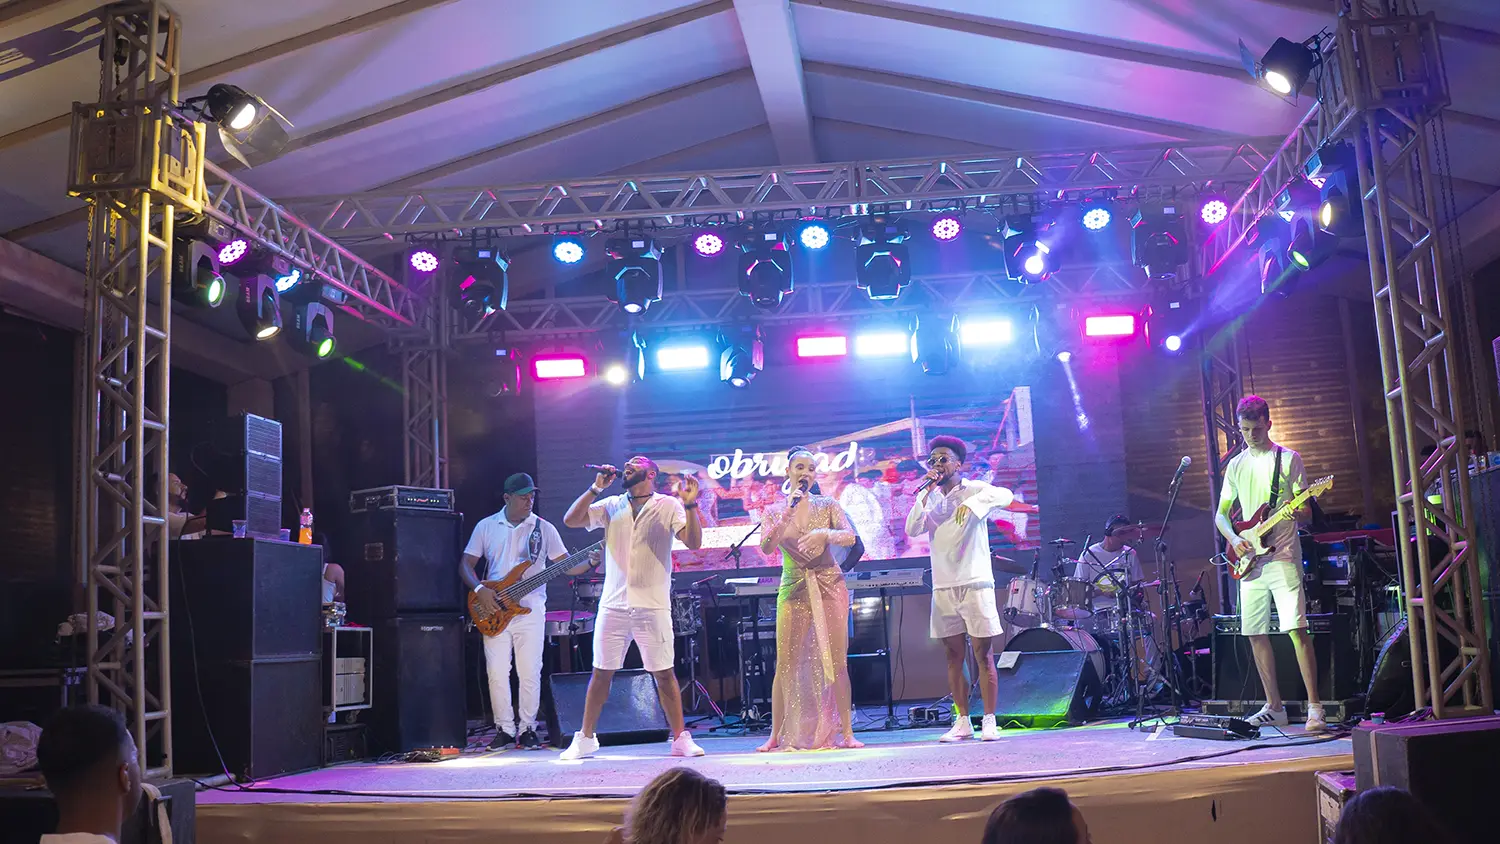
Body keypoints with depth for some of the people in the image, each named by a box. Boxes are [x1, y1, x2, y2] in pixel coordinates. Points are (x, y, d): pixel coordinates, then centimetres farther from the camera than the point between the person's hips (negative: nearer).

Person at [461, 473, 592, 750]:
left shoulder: (544, 528, 5)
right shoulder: (486, 526, 6)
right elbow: (465, 564, 7)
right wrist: (480, 589, -10)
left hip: (530, 610, 0)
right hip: (494, 611, 1)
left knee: (530, 673, -2)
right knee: (497, 673, -1)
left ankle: (527, 729, 11)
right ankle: (505, 729, 12)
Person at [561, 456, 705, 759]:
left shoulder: (668, 505, 1)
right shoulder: (611, 506, 10)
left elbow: (694, 542, -9)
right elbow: (570, 520, 2)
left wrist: (690, 505, -21)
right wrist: (596, 487, -3)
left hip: (652, 607, -2)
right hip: (613, 606, 3)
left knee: (664, 674, 1)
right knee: (601, 672, 7)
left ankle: (681, 738, 11)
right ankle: (585, 738, 18)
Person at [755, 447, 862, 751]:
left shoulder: (827, 505, 5)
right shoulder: (775, 512, 6)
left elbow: (850, 537, -8)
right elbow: (766, 548, -10)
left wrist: (824, 534, -27)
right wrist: (787, 514, -20)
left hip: (829, 586, 0)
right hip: (793, 589, 0)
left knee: (837, 663, -2)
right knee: (785, 665, -2)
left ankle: (846, 732, 6)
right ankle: (776, 735, 7)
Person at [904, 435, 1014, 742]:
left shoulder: (973, 490, 0)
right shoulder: (931, 499, 13)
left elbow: (1005, 495, -19)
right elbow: (912, 529, -1)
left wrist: (973, 503, -34)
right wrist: (927, 491, -6)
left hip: (975, 583, -5)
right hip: (943, 587, 5)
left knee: (983, 654, -3)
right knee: (954, 656, 6)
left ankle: (989, 721, 1)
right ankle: (963, 722, 12)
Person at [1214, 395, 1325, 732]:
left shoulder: (1289, 459, 1)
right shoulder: (1236, 465, 13)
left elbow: (1305, 509, 1)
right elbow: (1221, 514, 14)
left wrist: (1295, 511, -22)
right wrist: (1234, 539, -4)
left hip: (1283, 556, -5)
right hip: (1249, 560, 5)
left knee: (1296, 629, -14)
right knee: (1255, 634, 6)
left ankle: (1315, 708, -12)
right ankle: (1274, 707, 17)